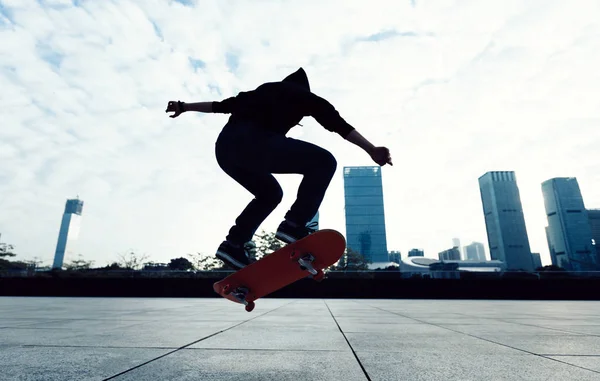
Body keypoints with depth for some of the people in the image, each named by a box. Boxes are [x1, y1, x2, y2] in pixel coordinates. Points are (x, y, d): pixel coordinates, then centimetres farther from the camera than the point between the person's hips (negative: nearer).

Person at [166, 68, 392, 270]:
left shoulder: (265, 91, 35)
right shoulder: (303, 95, 19)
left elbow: (224, 105, 36)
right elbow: (336, 122, 7)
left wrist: (184, 107, 45)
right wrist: (371, 150, 1)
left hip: (224, 147, 8)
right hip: (253, 142, -8)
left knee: (270, 194, 27)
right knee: (324, 161, -2)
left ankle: (232, 244, 22)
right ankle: (293, 225, -8)